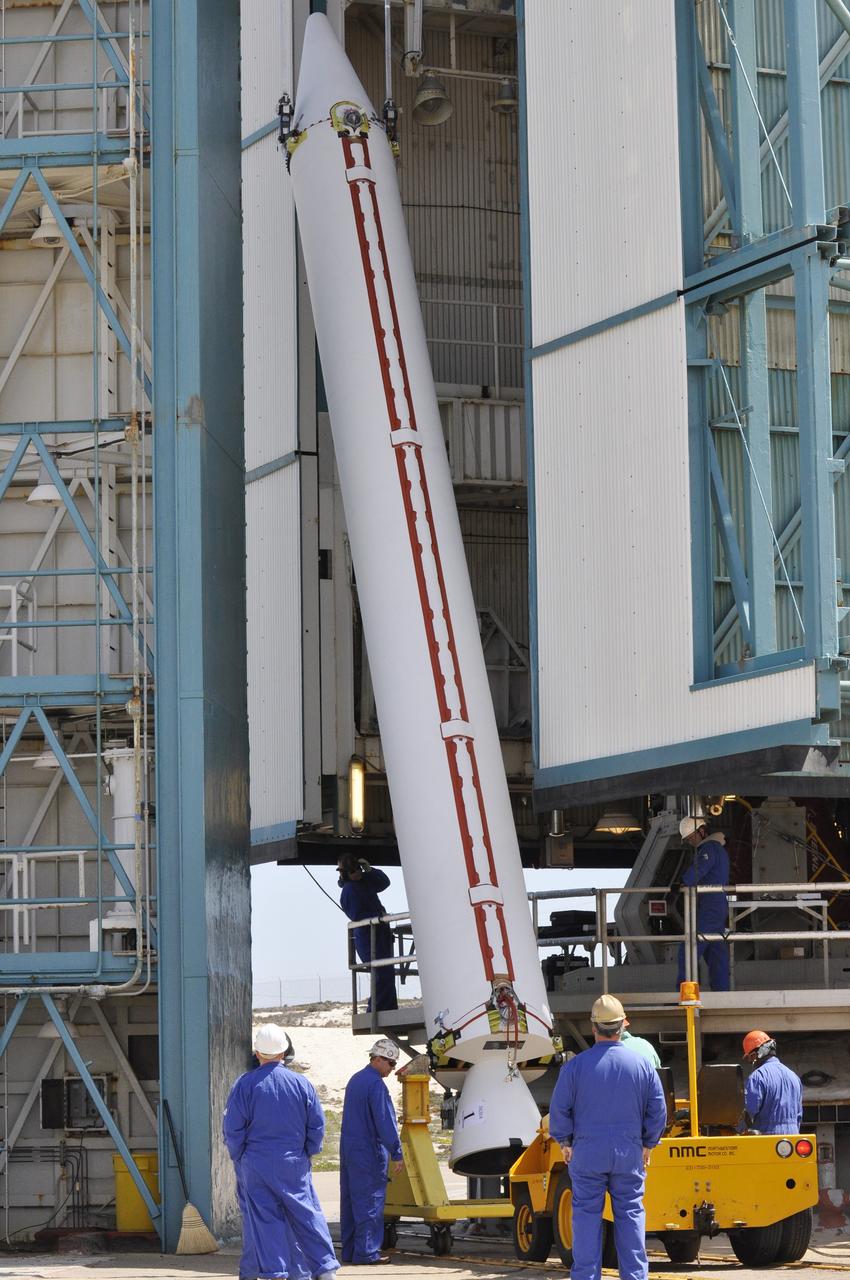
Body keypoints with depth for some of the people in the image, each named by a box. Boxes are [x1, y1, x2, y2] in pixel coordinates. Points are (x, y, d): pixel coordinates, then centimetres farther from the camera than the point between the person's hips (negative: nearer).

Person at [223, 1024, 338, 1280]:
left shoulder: (245, 1084, -7)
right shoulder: (301, 1083, 0)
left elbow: (232, 1126, -6)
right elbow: (317, 1124, 3)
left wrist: (237, 1157, 6)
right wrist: (306, 1153, 15)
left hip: (255, 1164, -2)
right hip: (294, 1164, 2)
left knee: (262, 1219, 1)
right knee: (306, 1214, 8)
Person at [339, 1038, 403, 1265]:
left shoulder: (355, 1080, 15)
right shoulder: (375, 1084, -14)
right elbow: (385, 1122, -18)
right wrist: (396, 1154, -15)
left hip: (348, 1151, 9)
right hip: (369, 1153, -9)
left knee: (350, 1201, 11)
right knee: (369, 1203, -5)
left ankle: (349, 1251, 14)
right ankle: (366, 1252, -6)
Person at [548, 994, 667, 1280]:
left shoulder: (575, 1066, -7)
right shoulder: (641, 1064, -1)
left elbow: (559, 1110, -3)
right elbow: (658, 1111, 3)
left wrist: (565, 1142, 11)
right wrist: (648, 1144, 16)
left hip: (586, 1152, -1)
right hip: (629, 1154, 1)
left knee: (587, 1215, 3)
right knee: (630, 1214, 6)